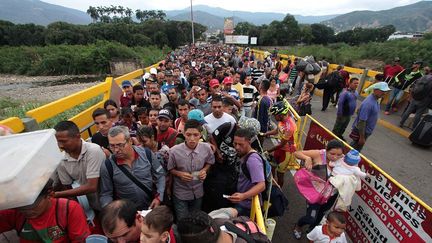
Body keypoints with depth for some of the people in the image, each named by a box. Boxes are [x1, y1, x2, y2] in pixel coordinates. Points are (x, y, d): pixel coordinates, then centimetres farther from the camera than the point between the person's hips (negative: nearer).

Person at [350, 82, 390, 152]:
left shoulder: (375, 100, 1)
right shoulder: (368, 103, -28)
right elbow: (362, 121, -28)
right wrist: (362, 137, -24)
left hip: (366, 131, 9)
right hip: (361, 131, -9)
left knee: (354, 146, 25)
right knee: (355, 150, 6)